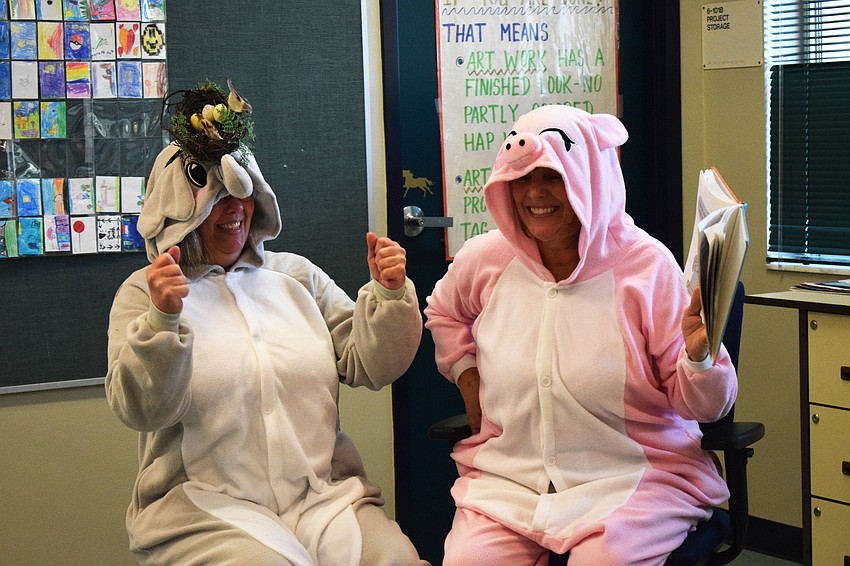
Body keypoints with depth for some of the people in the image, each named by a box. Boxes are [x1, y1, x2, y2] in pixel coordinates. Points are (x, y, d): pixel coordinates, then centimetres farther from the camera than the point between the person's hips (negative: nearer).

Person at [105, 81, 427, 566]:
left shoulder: (297, 276, 17)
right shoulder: (144, 292, 6)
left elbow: (368, 367, 12)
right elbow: (141, 411, -8)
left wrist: (389, 295, -4)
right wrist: (161, 321, -23)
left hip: (325, 492, 3)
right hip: (205, 506, -3)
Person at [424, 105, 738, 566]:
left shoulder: (647, 265, -6)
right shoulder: (484, 258, 3)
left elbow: (699, 407, -3)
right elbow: (444, 313, 30)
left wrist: (699, 355, -24)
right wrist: (465, 374, 14)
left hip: (632, 479, -2)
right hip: (508, 475, 3)